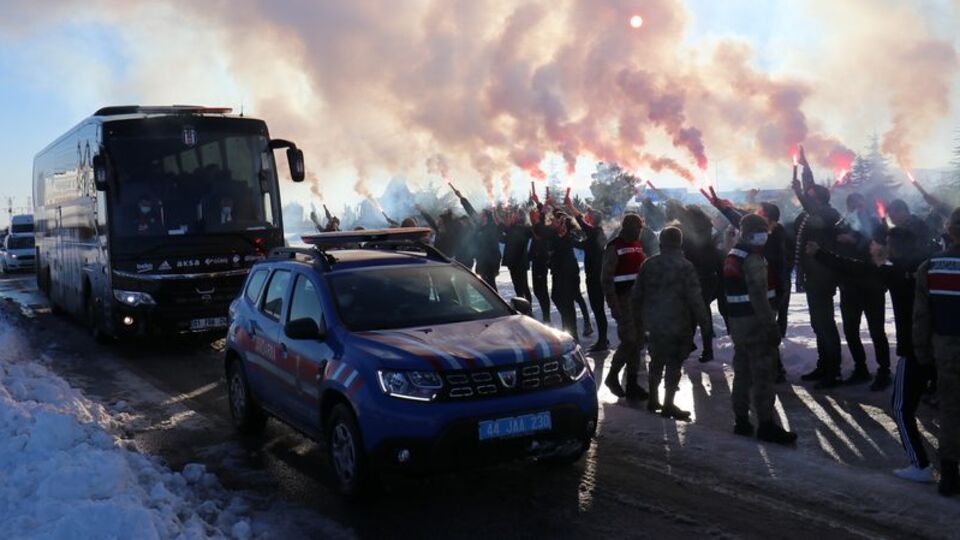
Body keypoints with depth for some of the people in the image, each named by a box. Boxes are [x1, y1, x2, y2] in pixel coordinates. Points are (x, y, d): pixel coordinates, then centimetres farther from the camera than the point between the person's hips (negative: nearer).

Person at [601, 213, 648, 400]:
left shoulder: (637, 245, 14)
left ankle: (632, 384, 15)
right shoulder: (614, 247, -9)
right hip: (623, 300, -7)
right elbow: (606, 279, -13)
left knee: (637, 342, 8)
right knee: (629, 340, -12)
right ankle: (612, 376, 8)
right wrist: (614, 306, -19)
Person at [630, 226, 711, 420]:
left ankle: (653, 399, 26)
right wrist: (705, 324, -5)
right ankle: (668, 405, 5)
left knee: (657, 360, 19)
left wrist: (638, 324, 17)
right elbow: (695, 299, -14)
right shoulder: (685, 266, -11)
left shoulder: (648, 264, 3)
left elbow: (636, 296, 7)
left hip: (653, 323, 5)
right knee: (674, 363, 3)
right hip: (677, 324, -5)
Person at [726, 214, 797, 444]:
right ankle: (766, 425, -2)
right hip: (756, 323, -10)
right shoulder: (754, 260, -16)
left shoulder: (731, 258, 14)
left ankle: (742, 421, 20)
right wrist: (771, 325, -20)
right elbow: (759, 296, -22)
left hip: (737, 322, 10)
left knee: (742, 372, 14)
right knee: (763, 375, -5)